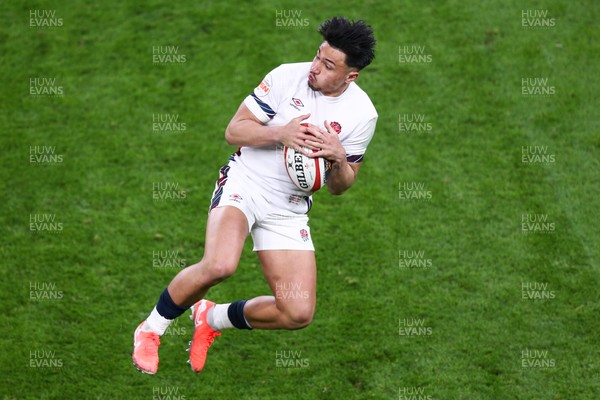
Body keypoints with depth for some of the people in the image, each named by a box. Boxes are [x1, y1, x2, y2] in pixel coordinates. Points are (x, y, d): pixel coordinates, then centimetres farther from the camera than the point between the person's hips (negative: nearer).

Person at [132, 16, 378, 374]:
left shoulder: (362, 114, -3)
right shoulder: (287, 77, -9)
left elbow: (340, 187, 6)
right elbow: (234, 131, -5)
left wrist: (339, 159, -17)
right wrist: (281, 133, -23)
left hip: (290, 208, 3)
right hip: (244, 183, -3)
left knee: (298, 314, -7)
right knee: (219, 265, -32)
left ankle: (213, 318, 19)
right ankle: (151, 329, -6)